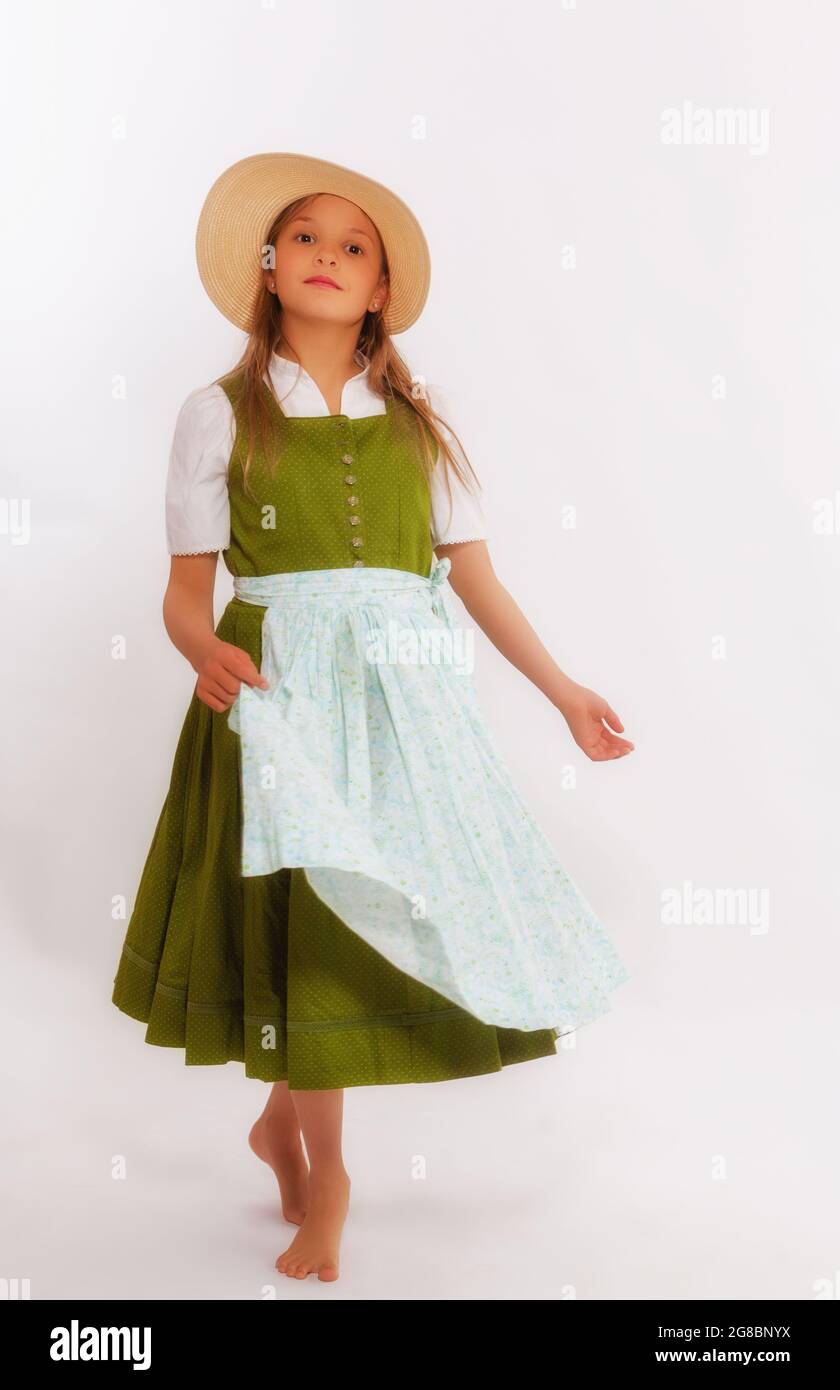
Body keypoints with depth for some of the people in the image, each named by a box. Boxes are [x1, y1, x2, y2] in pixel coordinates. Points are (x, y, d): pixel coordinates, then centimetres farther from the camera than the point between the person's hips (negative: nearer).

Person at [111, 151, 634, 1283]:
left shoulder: (419, 421, 12)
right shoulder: (221, 414, 4)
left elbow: (478, 577, 11)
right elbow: (186, 590, 1)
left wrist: (566, 693, 8)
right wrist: (205, 650, -20)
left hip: (410, 696, 3)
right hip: (282, 690, -3)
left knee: (390, 919, 5)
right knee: (309, 923, -1)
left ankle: (282, 1118, 31)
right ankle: (324, 1173, 19)